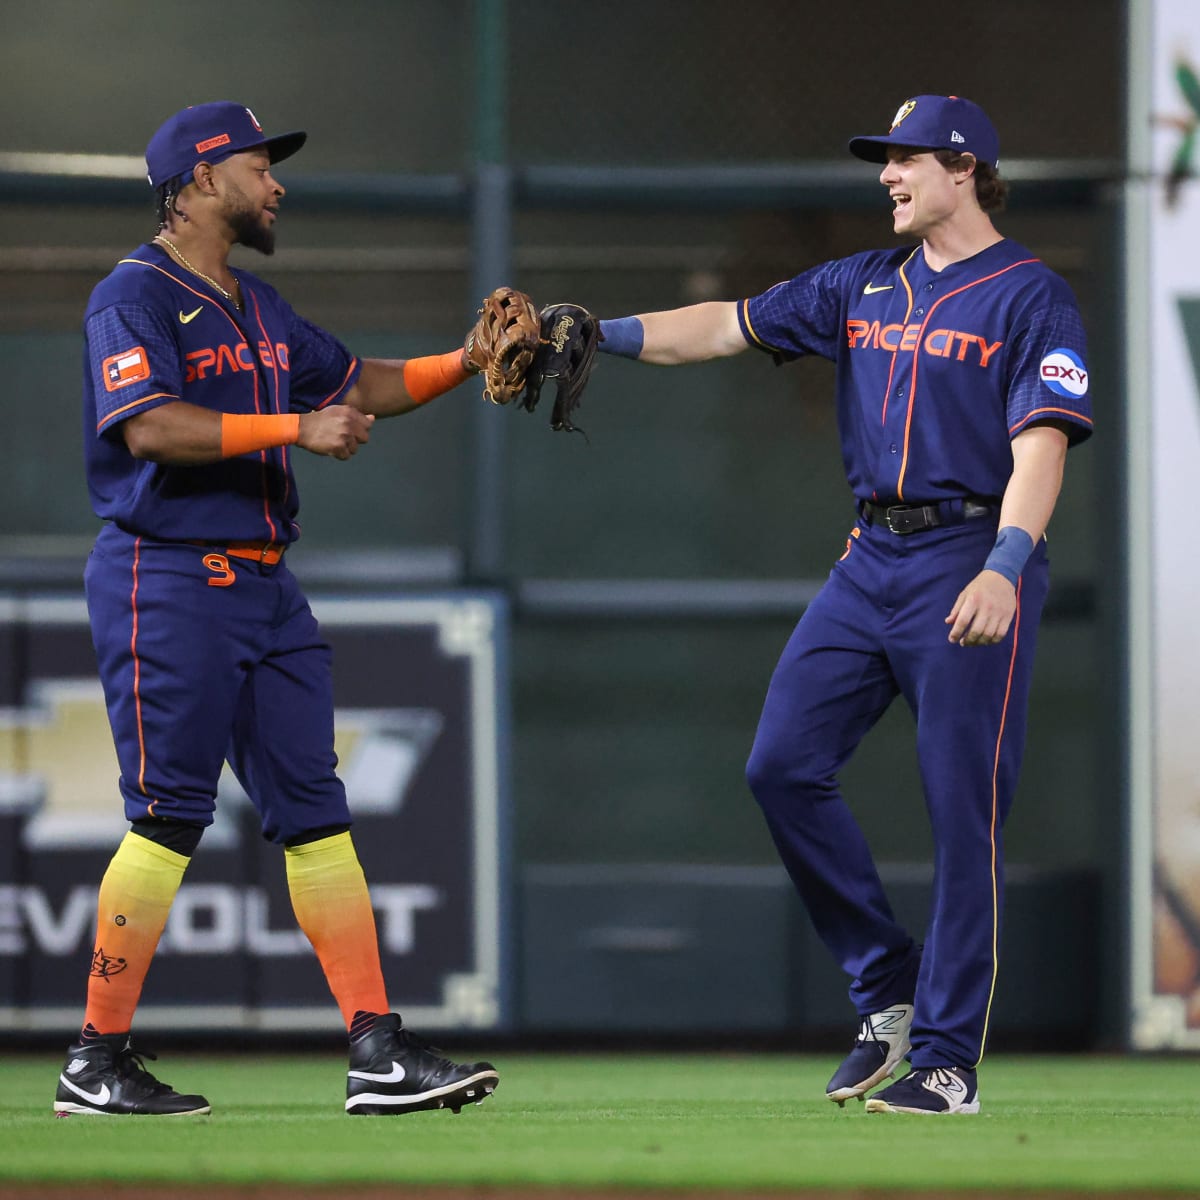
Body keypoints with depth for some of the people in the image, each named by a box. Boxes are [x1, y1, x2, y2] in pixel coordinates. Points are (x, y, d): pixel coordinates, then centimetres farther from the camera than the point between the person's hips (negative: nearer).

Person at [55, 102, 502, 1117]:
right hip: (167, 584, -9)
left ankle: (378, 1053, 1)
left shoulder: (259, 309, 19)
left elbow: (357, 384, 28)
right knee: (169, 815, -9)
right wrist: (294, 429, -24)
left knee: (313, 810, 3)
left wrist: (463, 363, 13)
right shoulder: (137, 295, -8)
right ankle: (97, 1062, -2)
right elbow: (151, 426, -22)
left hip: (265, 585, 9)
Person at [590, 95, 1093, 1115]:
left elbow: (1042, 442, -16)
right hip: (872, 560, 7)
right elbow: (728, 327, 14)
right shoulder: (862, 287, 15)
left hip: (973, 561, -7)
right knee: (784, 765, 0)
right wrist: (604, 336, 0)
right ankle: (887, 990, 12)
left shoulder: (1032, 298, -5)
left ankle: (948, 1059, -1)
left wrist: (1003, 568, -29)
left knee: (964, 811, -6)